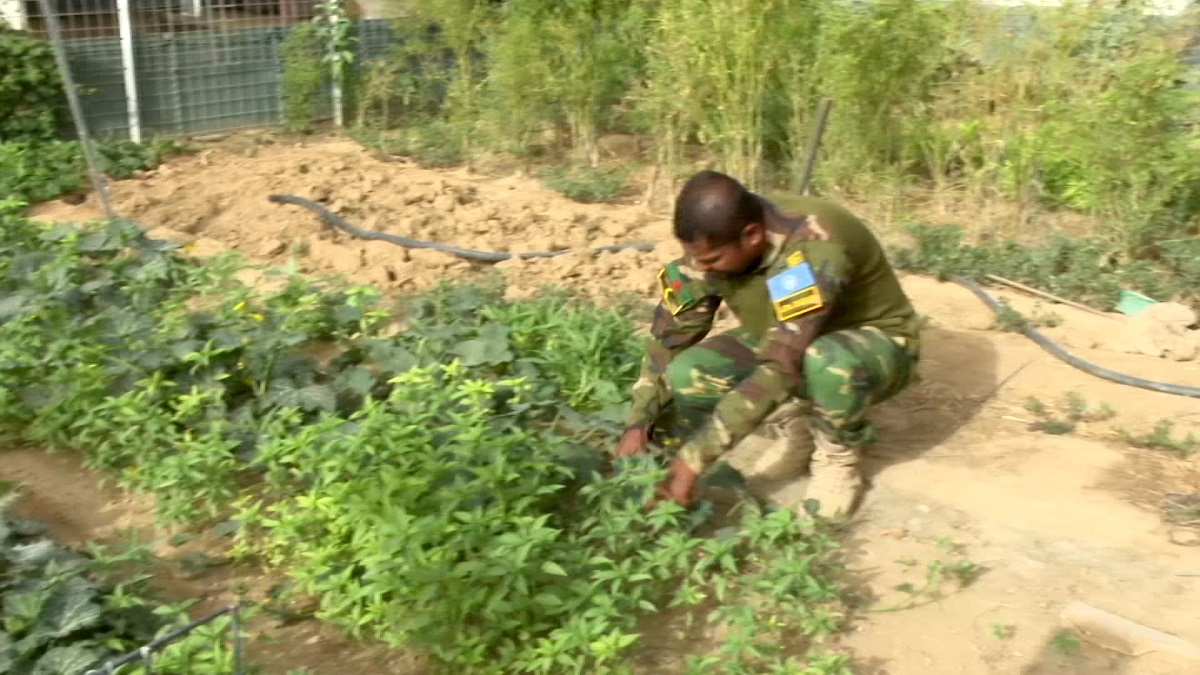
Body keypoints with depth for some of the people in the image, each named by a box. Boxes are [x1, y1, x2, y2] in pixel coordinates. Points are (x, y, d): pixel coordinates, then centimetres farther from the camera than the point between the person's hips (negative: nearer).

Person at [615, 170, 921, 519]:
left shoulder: (813, 248, -38)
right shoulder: (714, 245, -18)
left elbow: (781, 369, -42)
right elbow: (671, 335, -9)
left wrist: (694, 459, -42)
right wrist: (638, 424, -19)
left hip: (876, 343, -6)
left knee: (829, 363, -42)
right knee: (684, 376, -20)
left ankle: (838, 456, -10)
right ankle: (804, 414, 6)